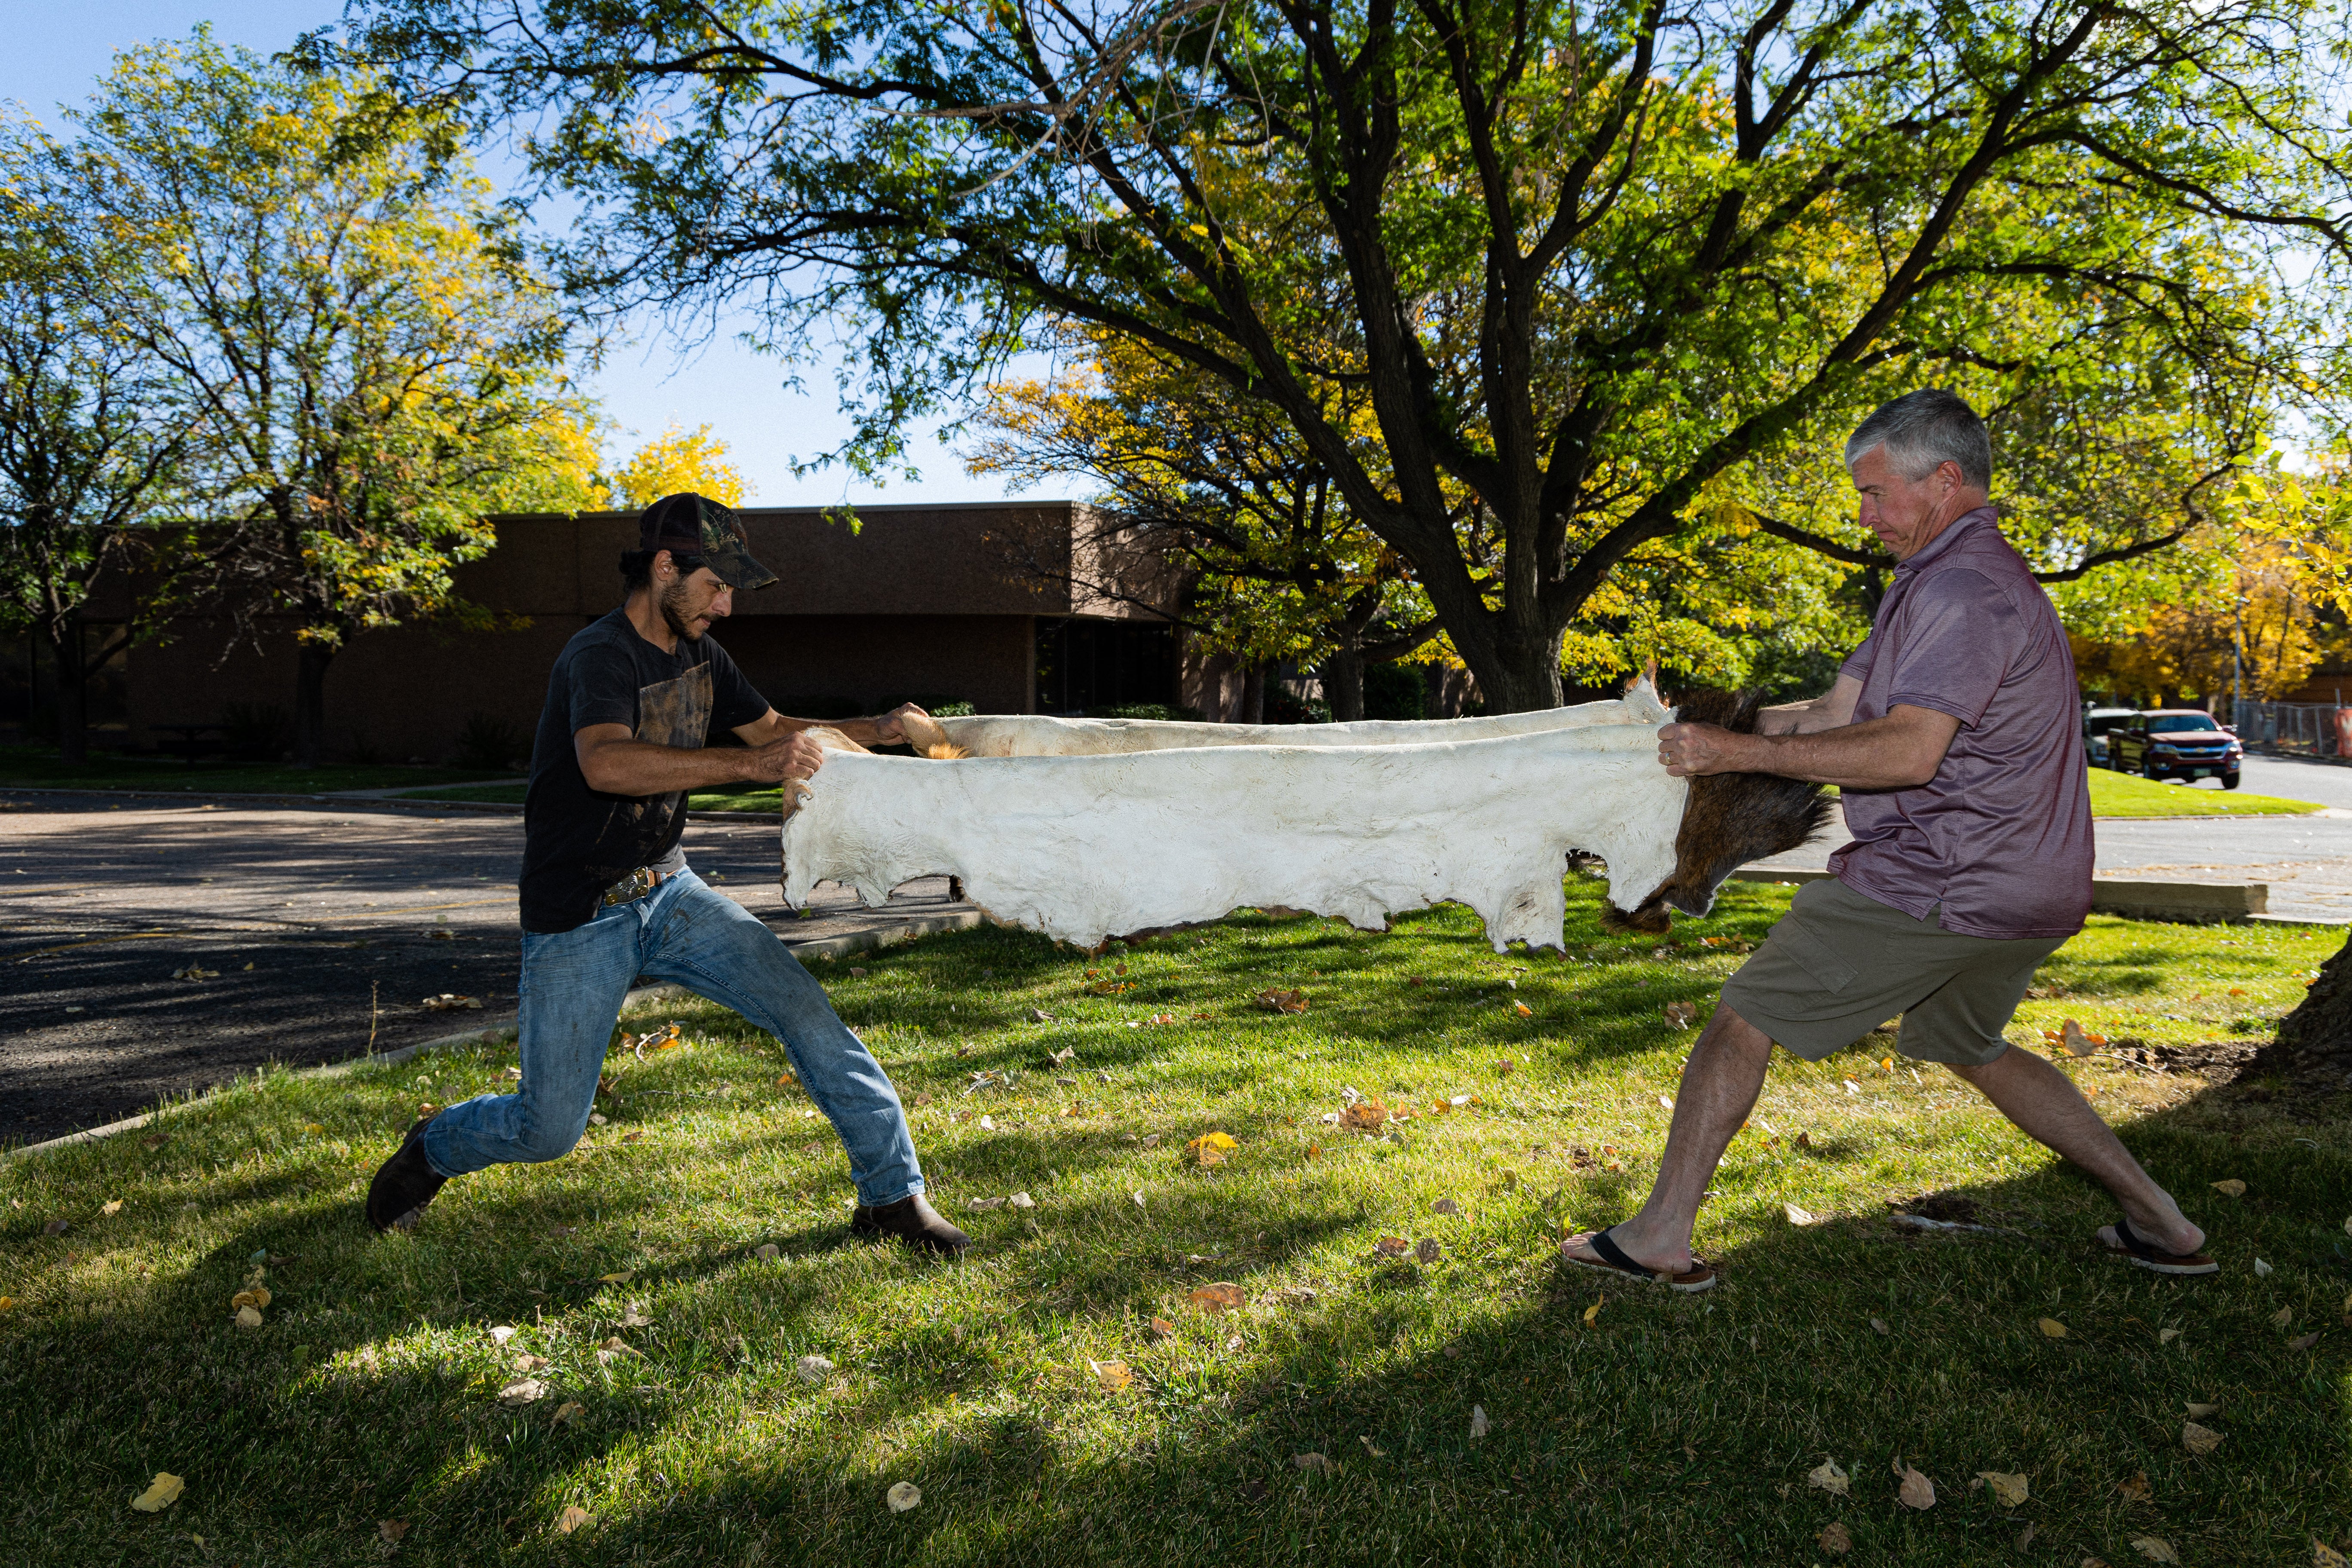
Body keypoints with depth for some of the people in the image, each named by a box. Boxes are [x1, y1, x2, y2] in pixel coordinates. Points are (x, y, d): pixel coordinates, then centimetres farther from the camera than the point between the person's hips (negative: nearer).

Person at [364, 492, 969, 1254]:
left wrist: (877, 730, 0)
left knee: (805, 1011, -10)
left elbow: (774, 728, 16)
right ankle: (432, 1147, 36)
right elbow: (606, 763, -42)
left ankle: (893, 1195, 0)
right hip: (578, 920, -6)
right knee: (548, 1128, 2)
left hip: (669, 892, 6)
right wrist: (751, 764, -47)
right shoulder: (600, 656, -21)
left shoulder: (699, 654, 4)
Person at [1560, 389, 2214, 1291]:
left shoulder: (1963, 588, -17)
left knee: (1744, 1019, -4)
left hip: (1934, 888, -11)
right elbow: (1840, 710, 13)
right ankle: (2160, 1224, 32)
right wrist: (1720, 725, 4)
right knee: (1967, 1046, 30)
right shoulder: (1946, 581, 18)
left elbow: (1908, 750, -28)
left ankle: (1659, 1238, 1)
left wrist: (1739, 753, -26)